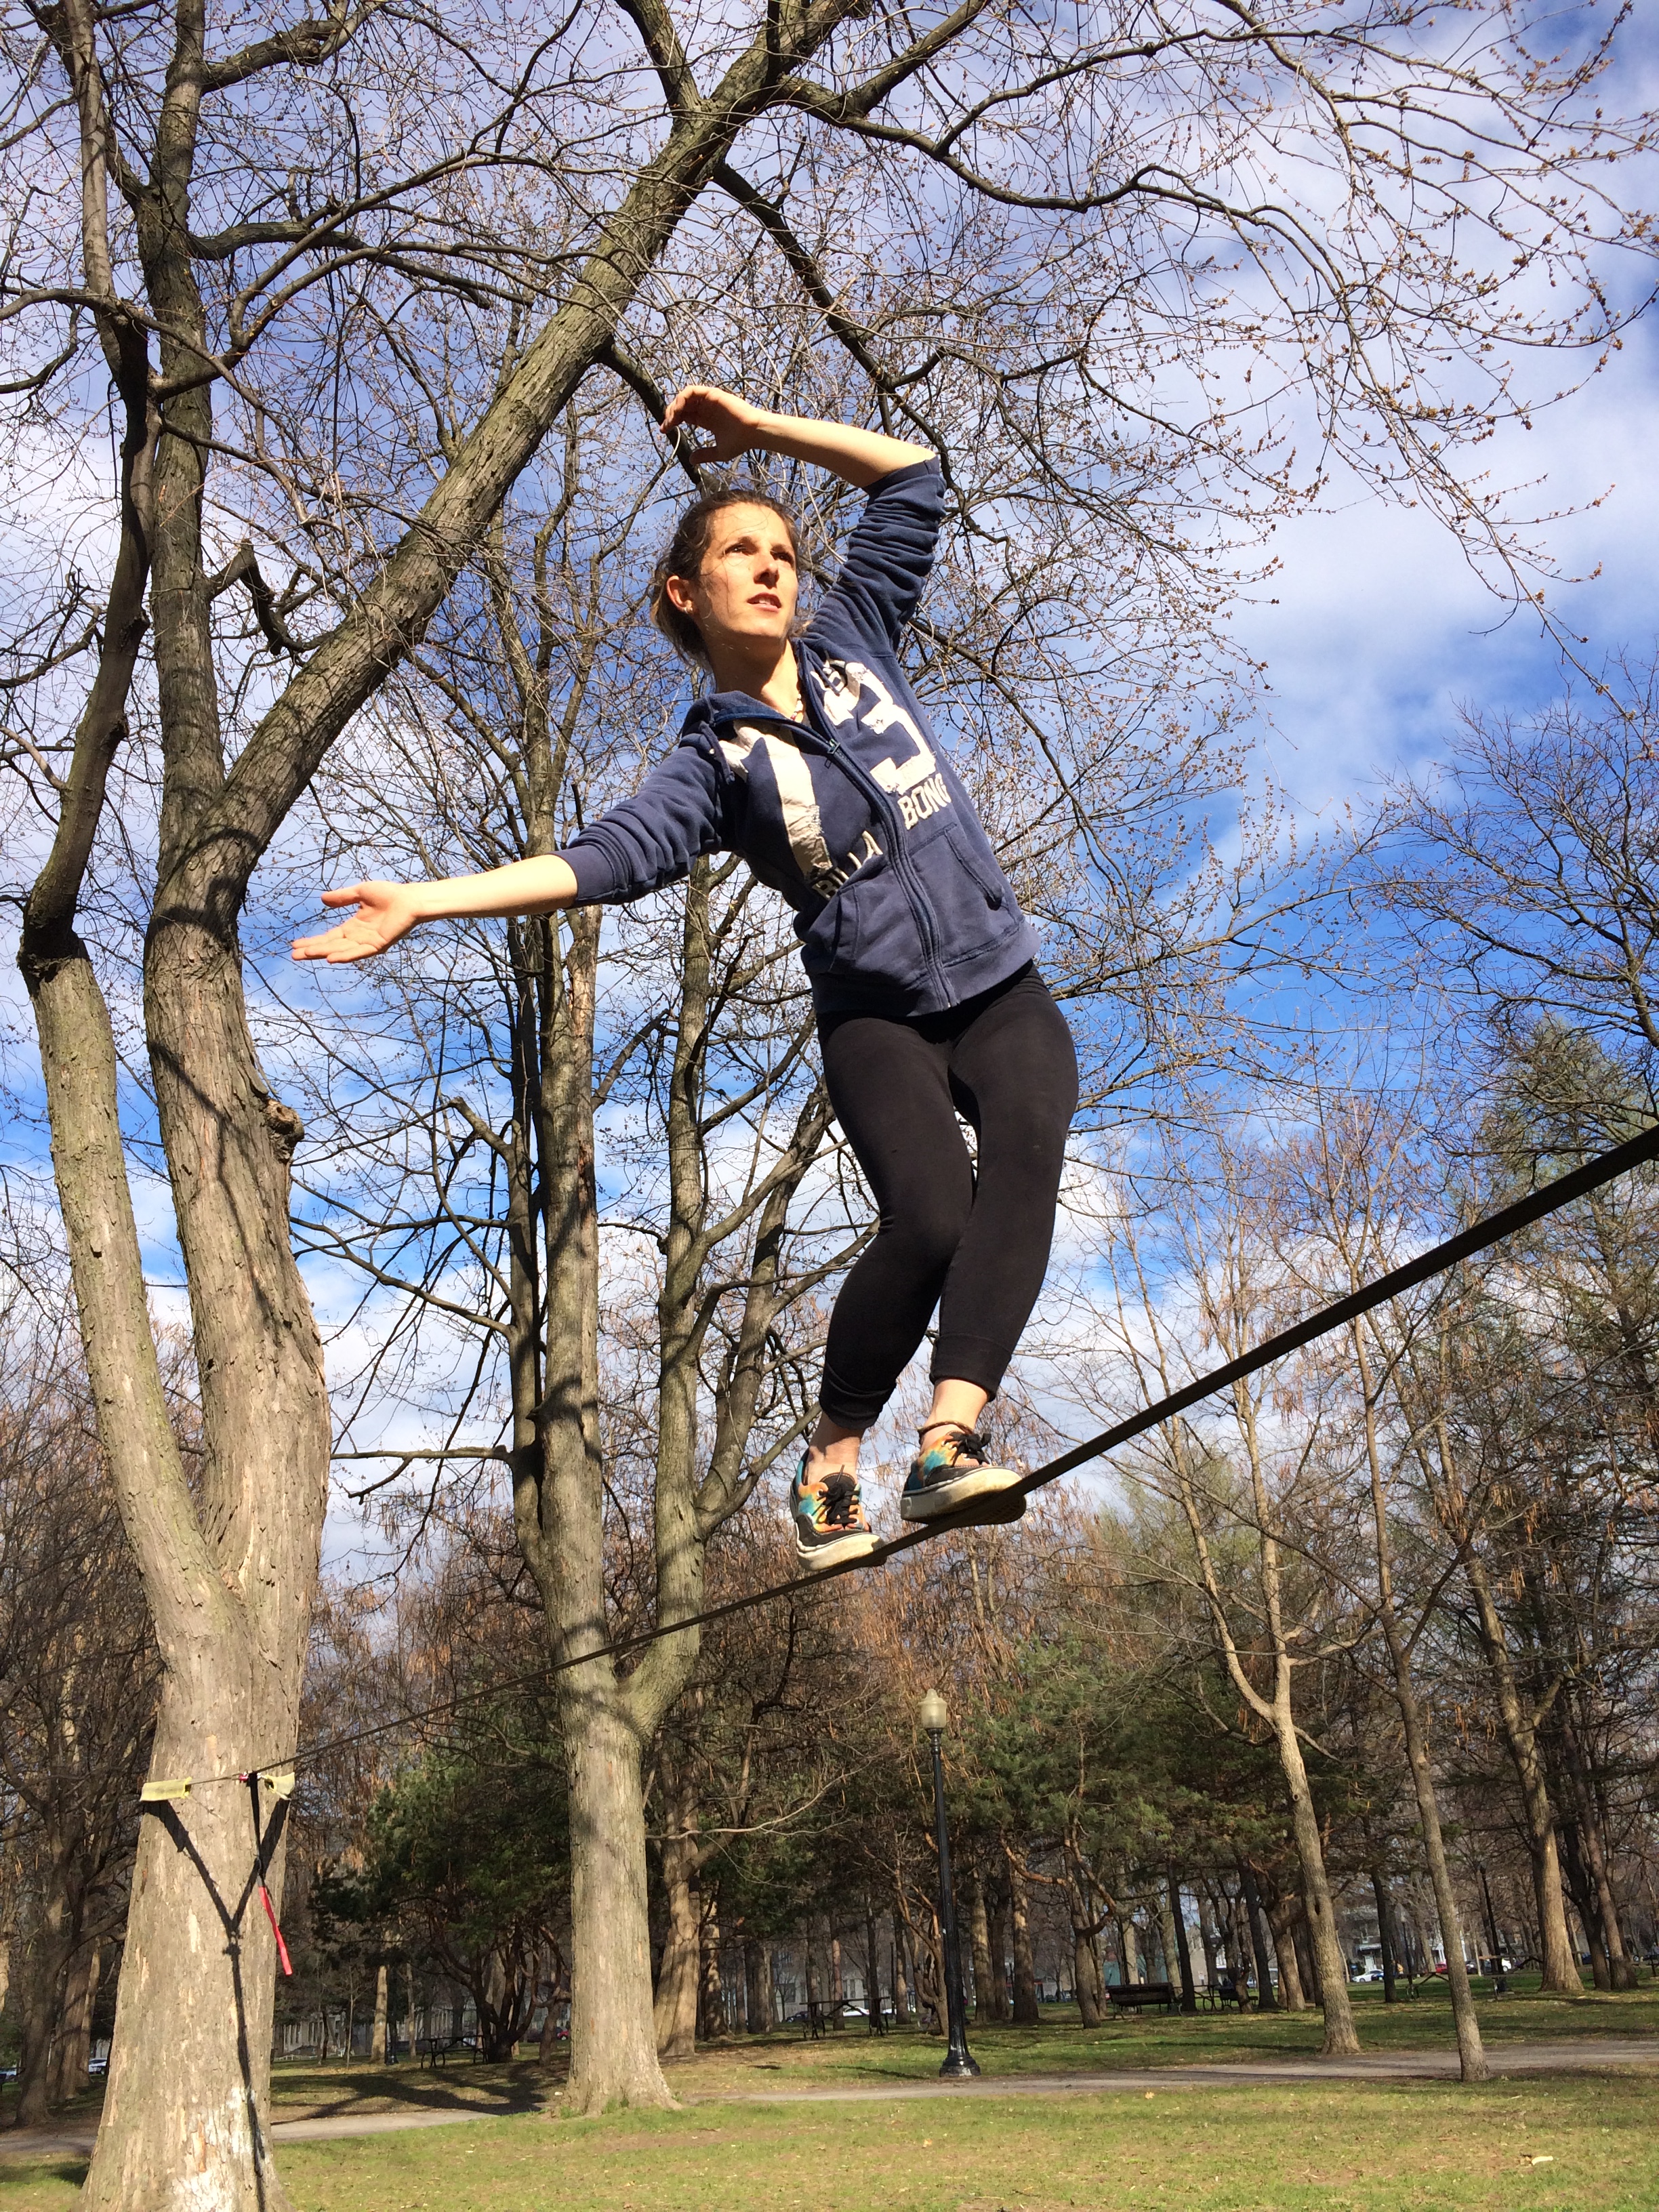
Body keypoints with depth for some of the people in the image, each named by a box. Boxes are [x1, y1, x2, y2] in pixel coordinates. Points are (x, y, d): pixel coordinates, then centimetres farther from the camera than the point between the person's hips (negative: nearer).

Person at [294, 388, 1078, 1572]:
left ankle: (951, 1439, -39)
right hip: (879, 1016, -3)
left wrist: (755, 428, 13)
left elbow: (914, 478, 18)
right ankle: (831, 1458, -6)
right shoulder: (713, 763, 1)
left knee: (1024, 1159, -28)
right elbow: (610, 857, -15)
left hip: (1004, 991, 3)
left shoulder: (854, 640, 13)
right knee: (931, 1216, -26)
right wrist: (427, 898, -26)